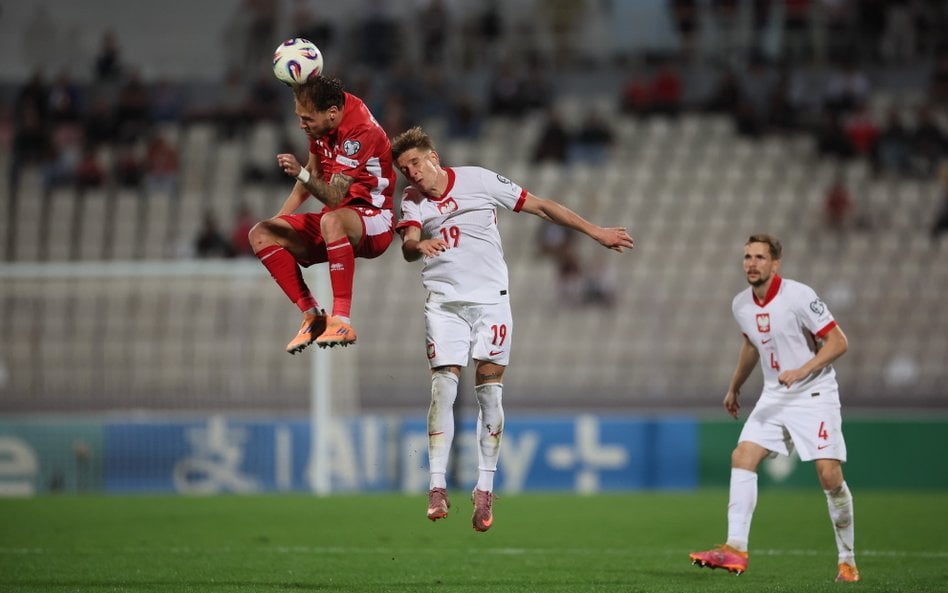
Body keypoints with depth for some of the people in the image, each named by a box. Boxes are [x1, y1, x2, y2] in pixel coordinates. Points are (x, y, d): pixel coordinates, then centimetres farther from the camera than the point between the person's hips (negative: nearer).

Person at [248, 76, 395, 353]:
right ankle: (312, 315, -12)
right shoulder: (322, 120, 1)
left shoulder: (359, 132, -25)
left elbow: (334, 197, -32)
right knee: (261, 235, -6)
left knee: (331, 221, -42)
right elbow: (315, 172, 18)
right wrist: (281, 216, 11)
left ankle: (341, 320, -41)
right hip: (338, 218, 9)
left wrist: (301, 174, -49)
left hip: (373, 222, -9)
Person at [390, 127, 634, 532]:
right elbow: (408, 246, -14)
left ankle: (485, 489, 1)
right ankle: (437, 487, -10)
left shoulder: (479, 181, -4)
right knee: (442, 387, -10)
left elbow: (540, 206, 1)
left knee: (488, 389, -4)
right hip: (444, 302, 1)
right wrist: (419, 245, -39)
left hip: (489, 297, -1)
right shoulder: (412, 201, 3)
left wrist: (596, 233, 2)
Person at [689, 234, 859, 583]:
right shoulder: (741, 305, 3)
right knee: (741, 458, -11)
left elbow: (838, 342, -17)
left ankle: (847, 560, 2)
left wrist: (802, 371, -28)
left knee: (829, 474, -13)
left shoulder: (798, 296, -17)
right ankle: (736, 549, -14)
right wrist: (734, 387, 31)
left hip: (814, 394, -6)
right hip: (774, 398, 6)